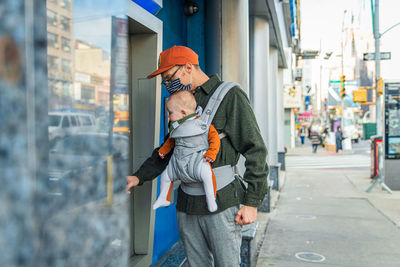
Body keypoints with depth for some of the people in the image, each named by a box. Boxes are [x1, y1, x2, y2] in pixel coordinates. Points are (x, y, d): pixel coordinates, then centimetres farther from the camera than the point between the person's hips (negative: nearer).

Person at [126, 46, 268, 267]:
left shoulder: (230, 96, -5)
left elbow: (255, 150, -7)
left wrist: (252, 201, -11)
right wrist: (139, 177, 11)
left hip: (221, 201, -6)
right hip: (187, 204, 6)